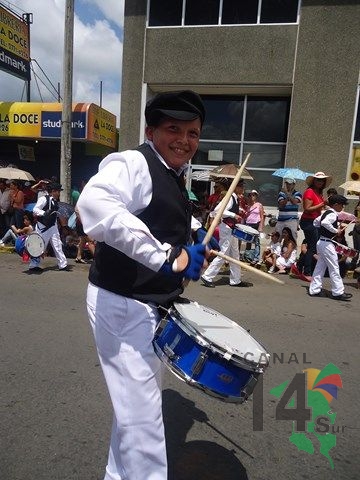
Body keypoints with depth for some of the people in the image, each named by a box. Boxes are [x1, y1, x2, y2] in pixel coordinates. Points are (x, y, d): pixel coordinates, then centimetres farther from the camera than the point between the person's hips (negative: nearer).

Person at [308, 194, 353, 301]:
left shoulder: (326, 213, 13)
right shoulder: (333, 214, -16)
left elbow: (316, 222, 23)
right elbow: (325, 222, -35)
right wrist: (335, 230, -24)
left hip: (321, 242, 10)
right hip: (327, 243, -10)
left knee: (320, 267, 13)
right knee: (334, 268, -1)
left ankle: (314, 290, 16)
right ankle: (338, 292, 6)